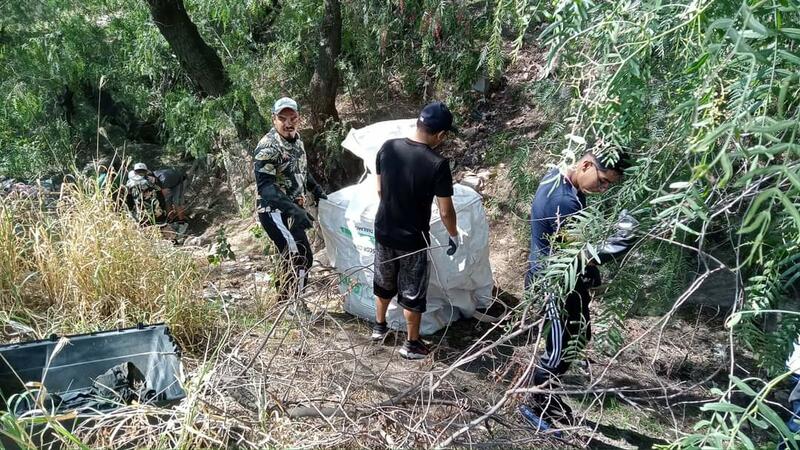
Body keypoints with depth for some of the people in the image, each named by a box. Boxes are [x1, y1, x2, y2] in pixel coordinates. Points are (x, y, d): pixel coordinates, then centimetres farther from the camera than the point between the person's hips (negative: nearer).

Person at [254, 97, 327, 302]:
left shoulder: (296, 139, 7)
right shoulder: (268, 147, -20)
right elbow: (265, 186, -30)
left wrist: (317, 190, 26)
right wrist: (292, 209, -41)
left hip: (291, 211, 9)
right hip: (275, 212, -9)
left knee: (293, 259, 16)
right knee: (302, 259, -12)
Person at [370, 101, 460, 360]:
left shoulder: (388, 148, -8)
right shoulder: (437, 164, -22)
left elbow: (379, 189, 5)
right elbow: (445, 211, -15)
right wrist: (454, 236, 3)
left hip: (384, 232, 5)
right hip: (413, 239, -4)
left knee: (384, 283, 25)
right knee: (412, 293, 13)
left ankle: (379, 327, 45)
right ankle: (412, 345, 29)